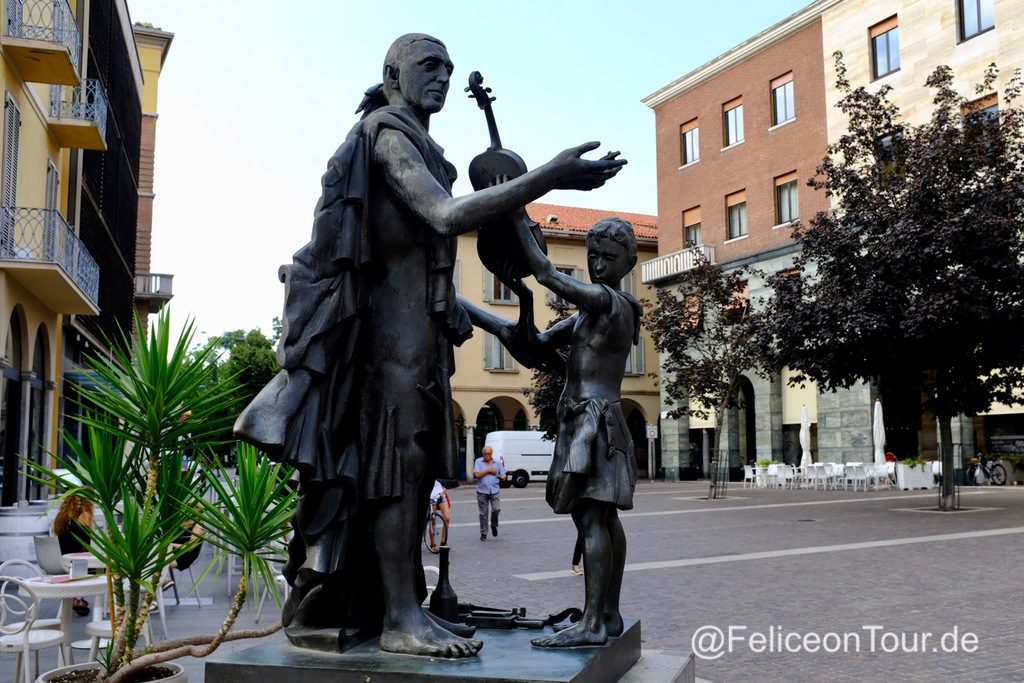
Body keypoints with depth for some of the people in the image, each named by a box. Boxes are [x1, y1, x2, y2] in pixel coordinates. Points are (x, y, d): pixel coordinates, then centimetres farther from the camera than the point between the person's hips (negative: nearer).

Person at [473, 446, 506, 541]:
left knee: (496, 509, -13)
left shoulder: (497, 463, 9)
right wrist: (488, 470, -8)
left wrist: (496, 474, -7)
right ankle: (483, 533, 14)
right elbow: (477, 474, -10)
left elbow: (503, 477, 13)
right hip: (482, 491, -1)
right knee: (483, 514, 3)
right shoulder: (478, 462, 4)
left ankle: (494, 525, 16)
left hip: (495, 491, 1)